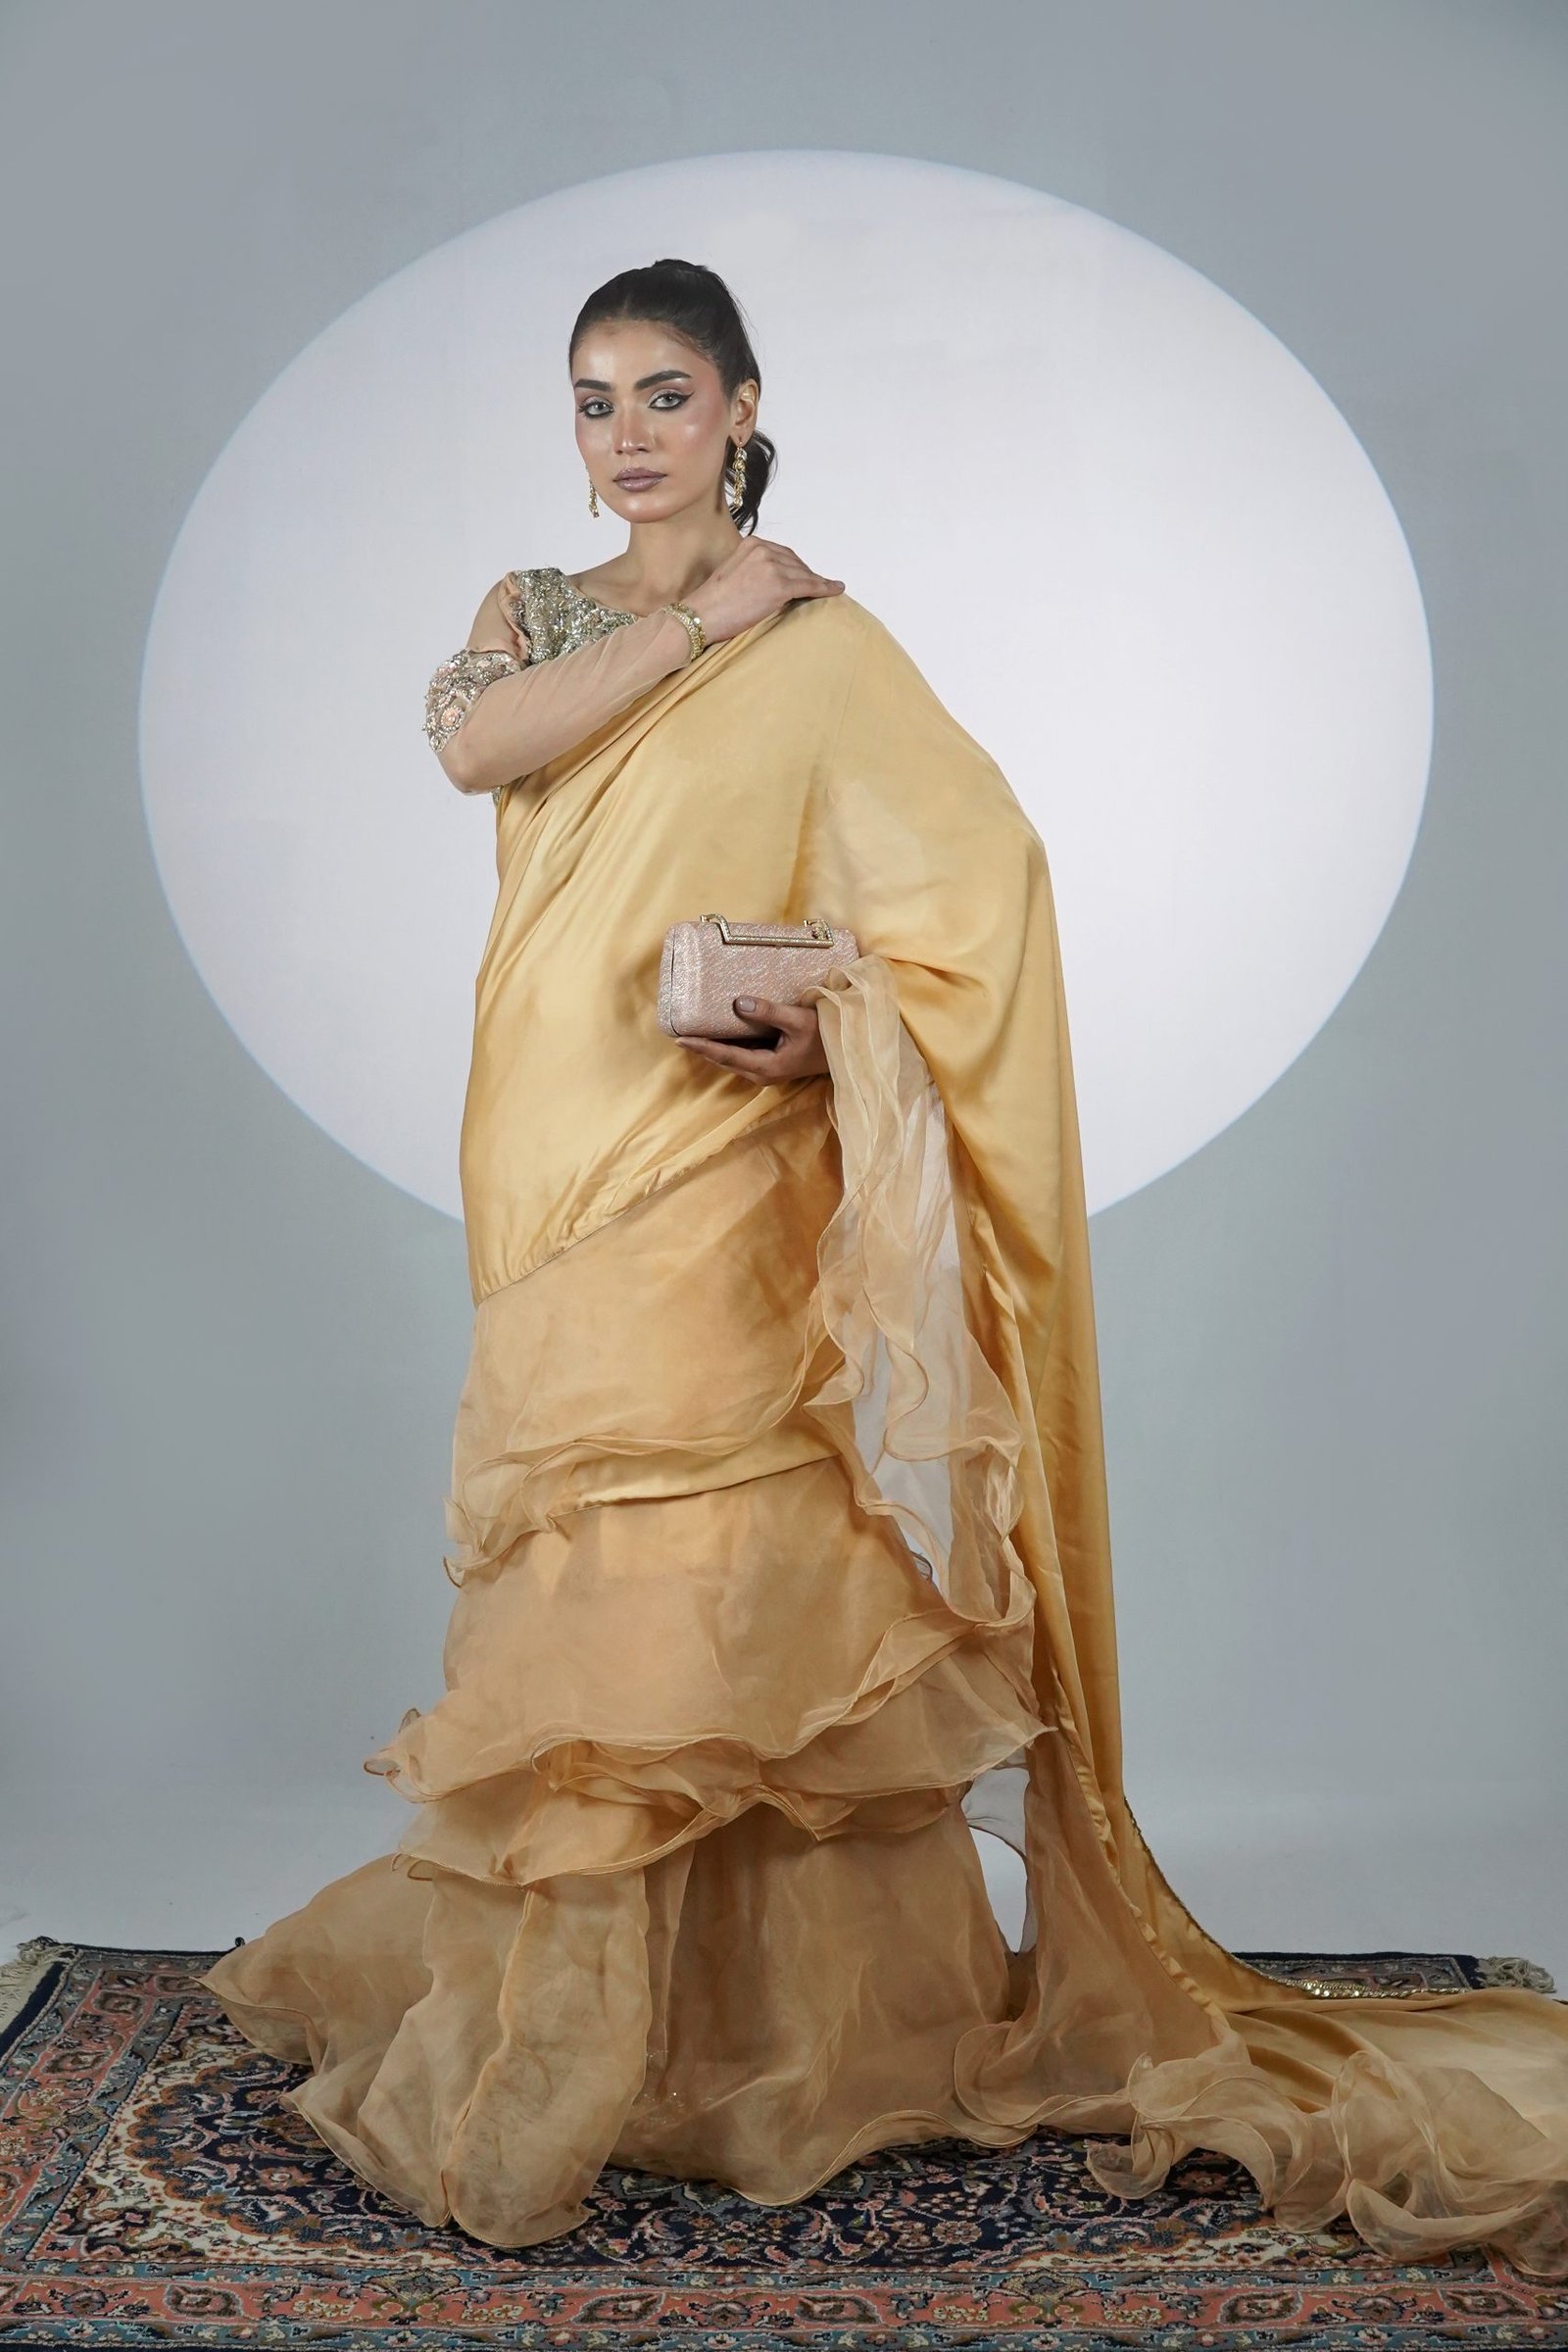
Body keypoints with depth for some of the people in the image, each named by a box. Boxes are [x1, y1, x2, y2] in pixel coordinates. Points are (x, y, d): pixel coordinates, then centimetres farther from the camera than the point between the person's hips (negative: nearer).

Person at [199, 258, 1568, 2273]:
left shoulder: (818, 638, -1)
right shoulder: (534, 607, 15)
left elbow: (979, 869, -9)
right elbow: (472, 741, -7)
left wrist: (826, 1030, -22)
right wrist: (689, 618, -8)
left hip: (713, 1187, -5)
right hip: (553, 1167, 5)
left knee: (686, 1587, -7)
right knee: (570, 1567, 10)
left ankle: (759, 2029, 8)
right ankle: (559, 2024, 25)